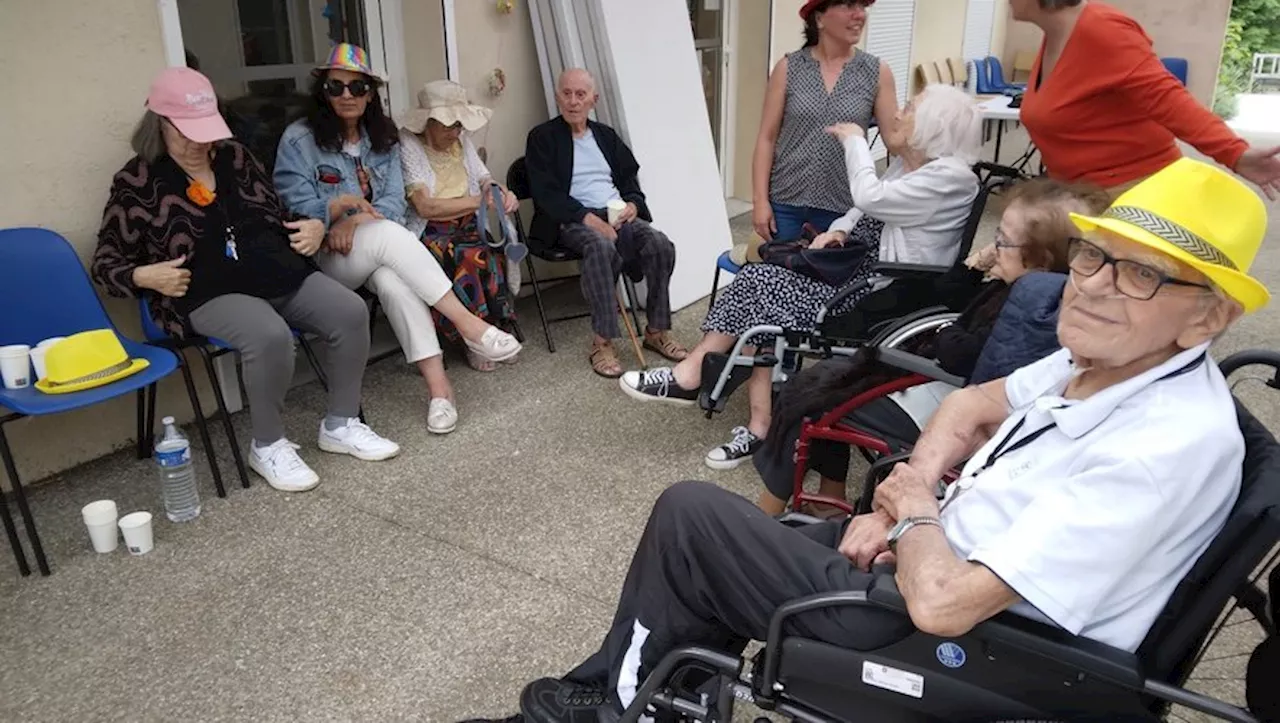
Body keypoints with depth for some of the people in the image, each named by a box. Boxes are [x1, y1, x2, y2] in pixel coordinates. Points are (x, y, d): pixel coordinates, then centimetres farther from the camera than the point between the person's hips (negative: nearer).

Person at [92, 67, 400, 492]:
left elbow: (277, 213, 24)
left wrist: (312, 227, 3)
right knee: (271, 335, -36)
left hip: (280, 274, 6)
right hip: (209, 294, -5)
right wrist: (145, 277, -17)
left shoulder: (234, 156, 14)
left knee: (351, 312, -18)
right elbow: (106, 263, 4)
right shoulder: (137, 182, 0)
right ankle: (268, 447, -12)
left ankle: (340, 425, -1)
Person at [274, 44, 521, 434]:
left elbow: (395, 201, 0)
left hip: (377, 251, 3)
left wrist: (357, 220, -20)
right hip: (324, 259, -3)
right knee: (386, 233, -34)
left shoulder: (382, 137, 11)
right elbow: (296, 210, -9)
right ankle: (467, 323, -35)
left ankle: (437, 383, -42)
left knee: (391, 278, -34)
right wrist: (341, 204, -25)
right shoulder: (298, 139, -3)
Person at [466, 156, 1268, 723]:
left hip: (947, 640, -8)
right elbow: (971, 406, 15)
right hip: (937, 557, 9)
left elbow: (941, 600, -32)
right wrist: (897, 502, -1)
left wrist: (913, 507, -11)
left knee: (691, 513, -3)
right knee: (717, 540, 14)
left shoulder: (1168, 445, -28)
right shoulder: (1102, 360, -2)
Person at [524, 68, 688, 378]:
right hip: (572, 220, -5)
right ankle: (602, 342, -33)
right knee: (602, 247, -38)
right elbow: (546, 193, -8)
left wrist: (633, 204, -4)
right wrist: (587, 217, -20)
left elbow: (630, 180, 20)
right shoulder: (542, 137, 3)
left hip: (617, 214, 5)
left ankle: (657, 331, -10)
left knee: (660, 244, -23)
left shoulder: (606, 135, 20)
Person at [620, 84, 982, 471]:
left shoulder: (950, 177, -16)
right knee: (761, 292, -11)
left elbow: (870, 198, -24)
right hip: (867, 270, 9)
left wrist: (855, 140, -9)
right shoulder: (907, 161, 14)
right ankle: (760, 428, -10)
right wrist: (837, 230, -1)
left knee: (758, 283, -18)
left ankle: (690, 375, -5)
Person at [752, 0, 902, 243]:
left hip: (842, 205, 1)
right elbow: (766, 138, -1)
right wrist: (759, 199, -6)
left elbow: (896, 139, -2)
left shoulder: (877, 73, 1)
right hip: (784, 201, 0)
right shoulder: (788, 68, -1)